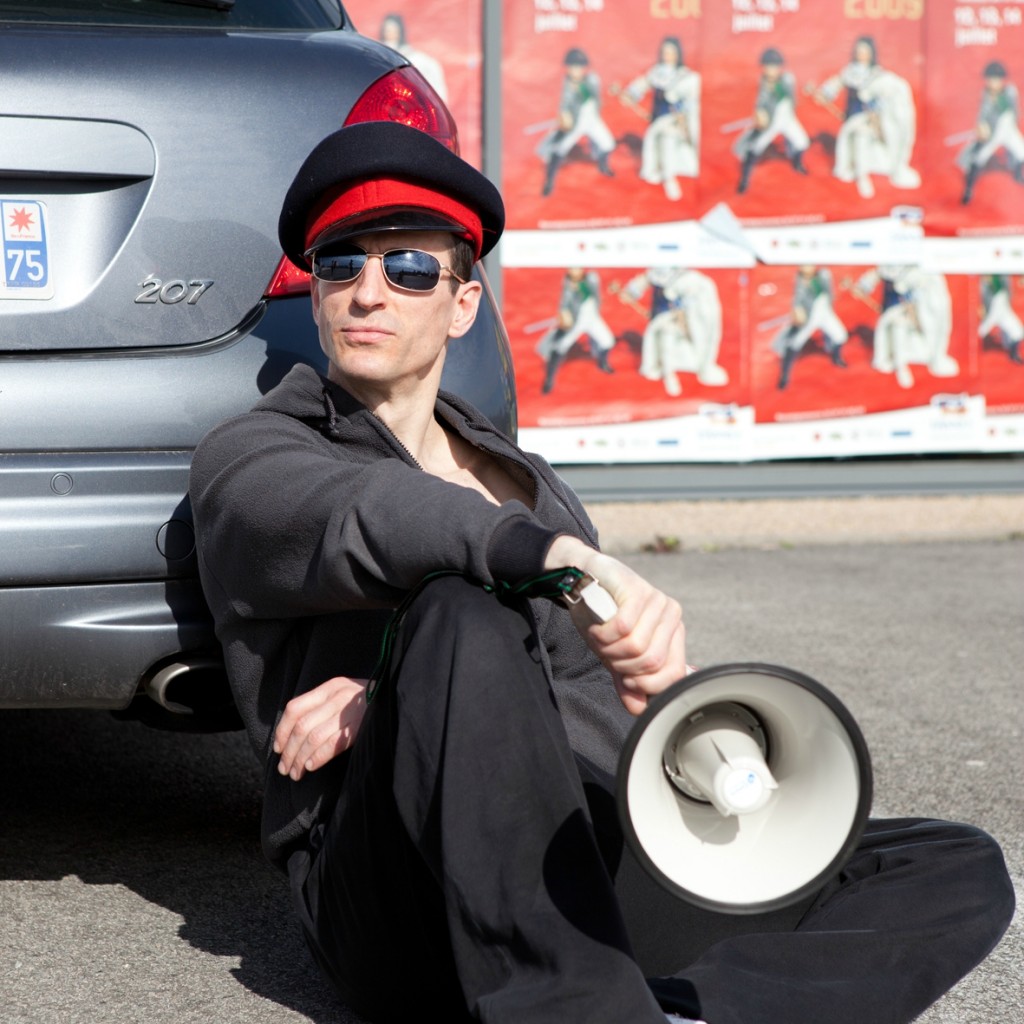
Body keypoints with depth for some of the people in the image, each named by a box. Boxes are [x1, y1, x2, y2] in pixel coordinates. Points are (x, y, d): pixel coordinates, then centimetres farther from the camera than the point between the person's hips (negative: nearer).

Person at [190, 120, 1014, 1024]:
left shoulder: (526, 480, 26)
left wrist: (395, 697, -9)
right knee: (460, 613, -33)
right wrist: (577, 565, -35)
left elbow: (608, 695, 10)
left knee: (963, 873, -11)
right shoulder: (249, 459, 11)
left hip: (598, 872, 5)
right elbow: (369, 520, -15)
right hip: (410, 907, -5)